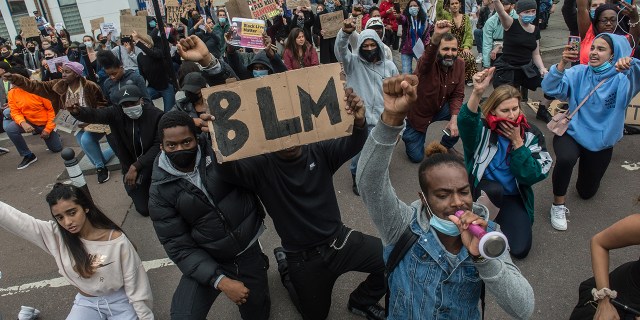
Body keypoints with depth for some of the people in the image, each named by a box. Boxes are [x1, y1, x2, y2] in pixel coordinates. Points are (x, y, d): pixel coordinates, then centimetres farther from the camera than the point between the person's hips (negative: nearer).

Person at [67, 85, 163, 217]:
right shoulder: (116, 112, -10)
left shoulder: (156, 115, -18)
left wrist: (136, 166, -29)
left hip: (151, 162, -2)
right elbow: (94, 114, -27)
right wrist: (77, 111, -51)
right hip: (130, 166, 2)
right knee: (144, 209, 0)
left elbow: (159, 145, -22)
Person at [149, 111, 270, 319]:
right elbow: (178, 247, -12)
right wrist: (220, 281, -21)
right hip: (206, 262, 0)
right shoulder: (160, 191, -13)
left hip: (248, 252, 1)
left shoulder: (216, 149, -14)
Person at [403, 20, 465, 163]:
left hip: (441, 108, 4)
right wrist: (436, 37, -73)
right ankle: (408, 132, 33)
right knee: (416, 157, 0)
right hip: (418, 112, -4)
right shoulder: (428, 63, -27)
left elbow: (458, 94, -9)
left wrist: (454, 119, -25)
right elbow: (427, 58, -53)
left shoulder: (459, 64, -11)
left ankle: (446, 145, 7)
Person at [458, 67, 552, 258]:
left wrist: (517, 142, -19)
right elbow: (465, 121, -37)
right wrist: (477, 93, -54)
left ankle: (497, 219, 17)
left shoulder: (531, 134, -5)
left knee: (520, 249, -13)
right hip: (485, 190, -2)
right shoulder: (483, 130, -11)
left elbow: (534, 175, -13)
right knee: (495, 189, -39)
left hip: (514, 197, 3)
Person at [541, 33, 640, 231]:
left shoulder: (622, 79, -12)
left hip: (601, 142, 1)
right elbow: (550, 89, -21)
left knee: (586, 192, 18)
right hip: (572, 132, -1)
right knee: (566, 158, -39)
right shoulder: (579, 73, -8)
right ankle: (558, 204, -15)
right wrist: (563, 64, -36)